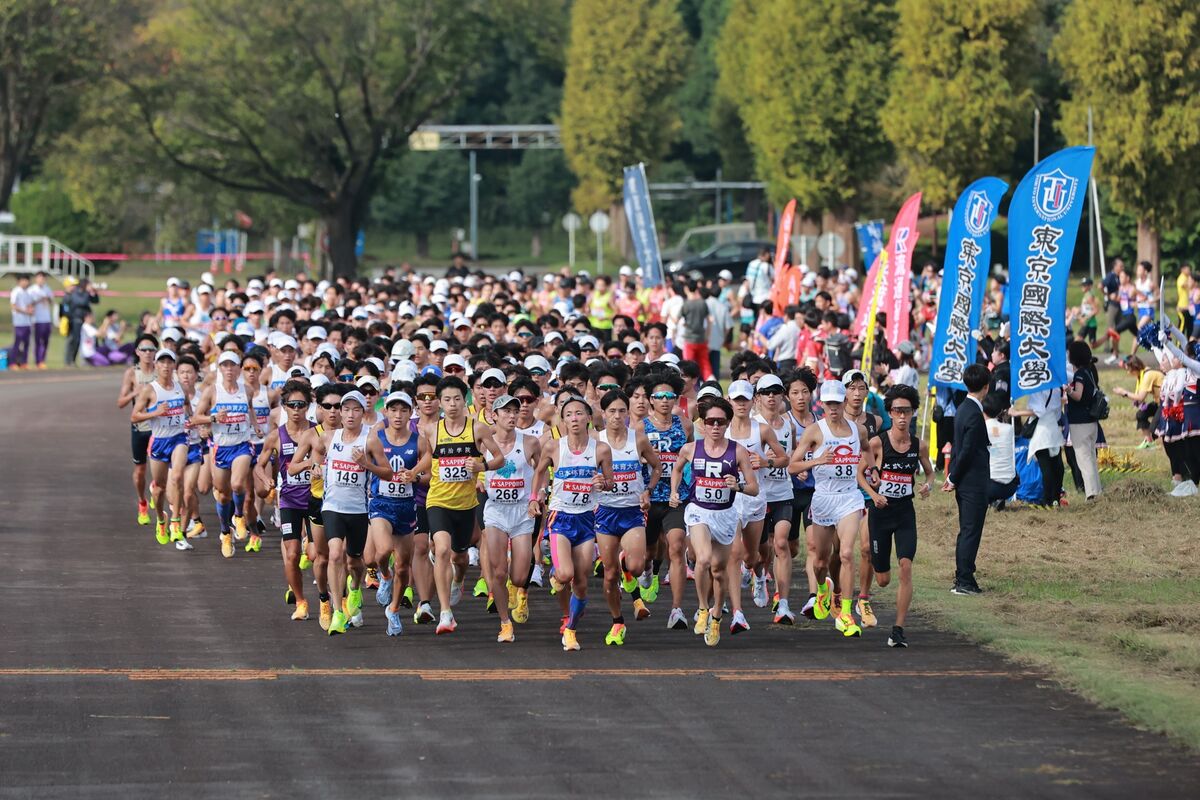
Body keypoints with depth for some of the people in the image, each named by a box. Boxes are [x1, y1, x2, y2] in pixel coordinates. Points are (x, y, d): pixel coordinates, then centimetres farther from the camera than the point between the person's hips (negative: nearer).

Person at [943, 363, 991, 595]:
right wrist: (954, 478, -9)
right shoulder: (974, 414, -19)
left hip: (965, 482, 10)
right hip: (974, 482, -10)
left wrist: (952, 476, 15)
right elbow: (966, 451, -19)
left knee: (966, 531, 15)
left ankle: (962, 580, 19)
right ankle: (964, 582, -3)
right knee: (971, 531, -5)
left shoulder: (963, 408, 12)